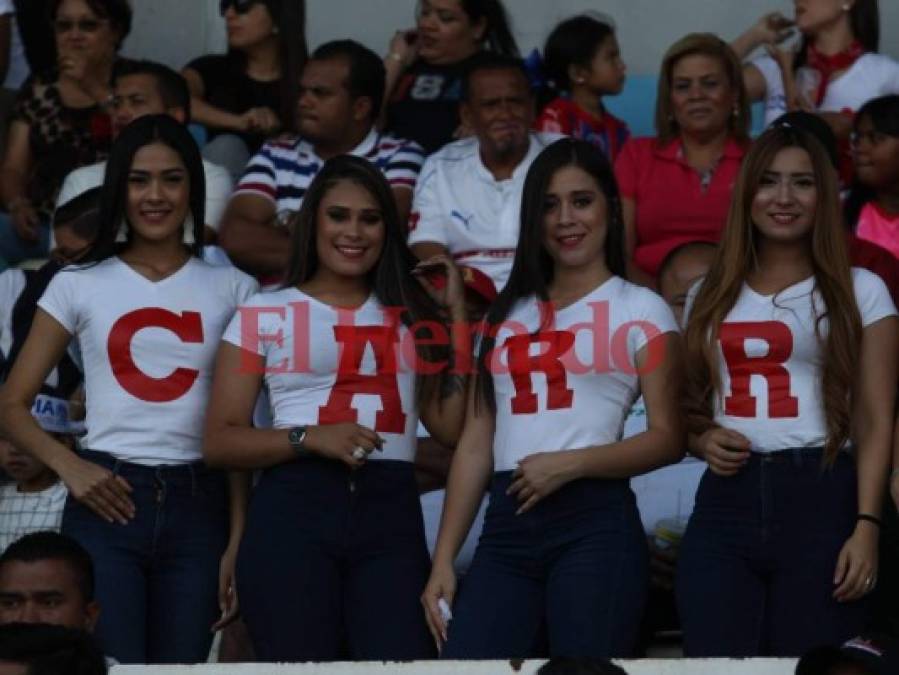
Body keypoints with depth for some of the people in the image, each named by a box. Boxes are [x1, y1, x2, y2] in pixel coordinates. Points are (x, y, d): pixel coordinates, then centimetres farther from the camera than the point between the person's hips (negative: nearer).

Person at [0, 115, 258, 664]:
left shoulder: (232, 290, 7)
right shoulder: (79, 286, 6)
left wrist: (239, 540, -3)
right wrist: (68, 465, -12)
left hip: (198, 503, 1)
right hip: (107, 501, -1)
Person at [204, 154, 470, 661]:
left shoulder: (410, 314, 18)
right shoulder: (264, 314, 9)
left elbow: (451, 427, 7)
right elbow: (220, 441, 3)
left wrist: (455, 314, 8)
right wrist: (308, 438, -13)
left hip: (391, 512, 2)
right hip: (295, 509, -2)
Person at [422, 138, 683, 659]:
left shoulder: (640, 309, 5)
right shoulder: (507, 316, 19)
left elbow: (668, 438, -3)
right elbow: (476, 445, 16)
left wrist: (571, 464, -16)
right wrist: (444, 559, 9)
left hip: (595, 525, -4)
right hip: (507, 529, 4)